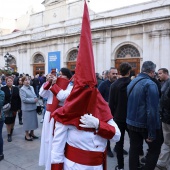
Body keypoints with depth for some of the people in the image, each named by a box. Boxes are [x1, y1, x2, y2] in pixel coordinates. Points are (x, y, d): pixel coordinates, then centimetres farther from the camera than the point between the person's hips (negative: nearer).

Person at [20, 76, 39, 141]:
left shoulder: (31, 87, 7)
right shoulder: (22, 89, -13)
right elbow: (23, 99, -21)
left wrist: (36, 99, -10)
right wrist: (33, 100, -18)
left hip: (33, 107, 7)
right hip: (27, 108, -7)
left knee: (33, 120, 15)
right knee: (28, 121, 3)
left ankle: (31, 133, 32)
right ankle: (27, 135, 20)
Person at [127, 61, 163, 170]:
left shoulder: (132, 82, 6)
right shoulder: (150, 84, -18)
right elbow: (152, 111, -23)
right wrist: (152, 133, -19)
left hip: (131, 123, 7)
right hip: (145, 124, -7)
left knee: (134, 148, 14)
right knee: (155, 148, 11)